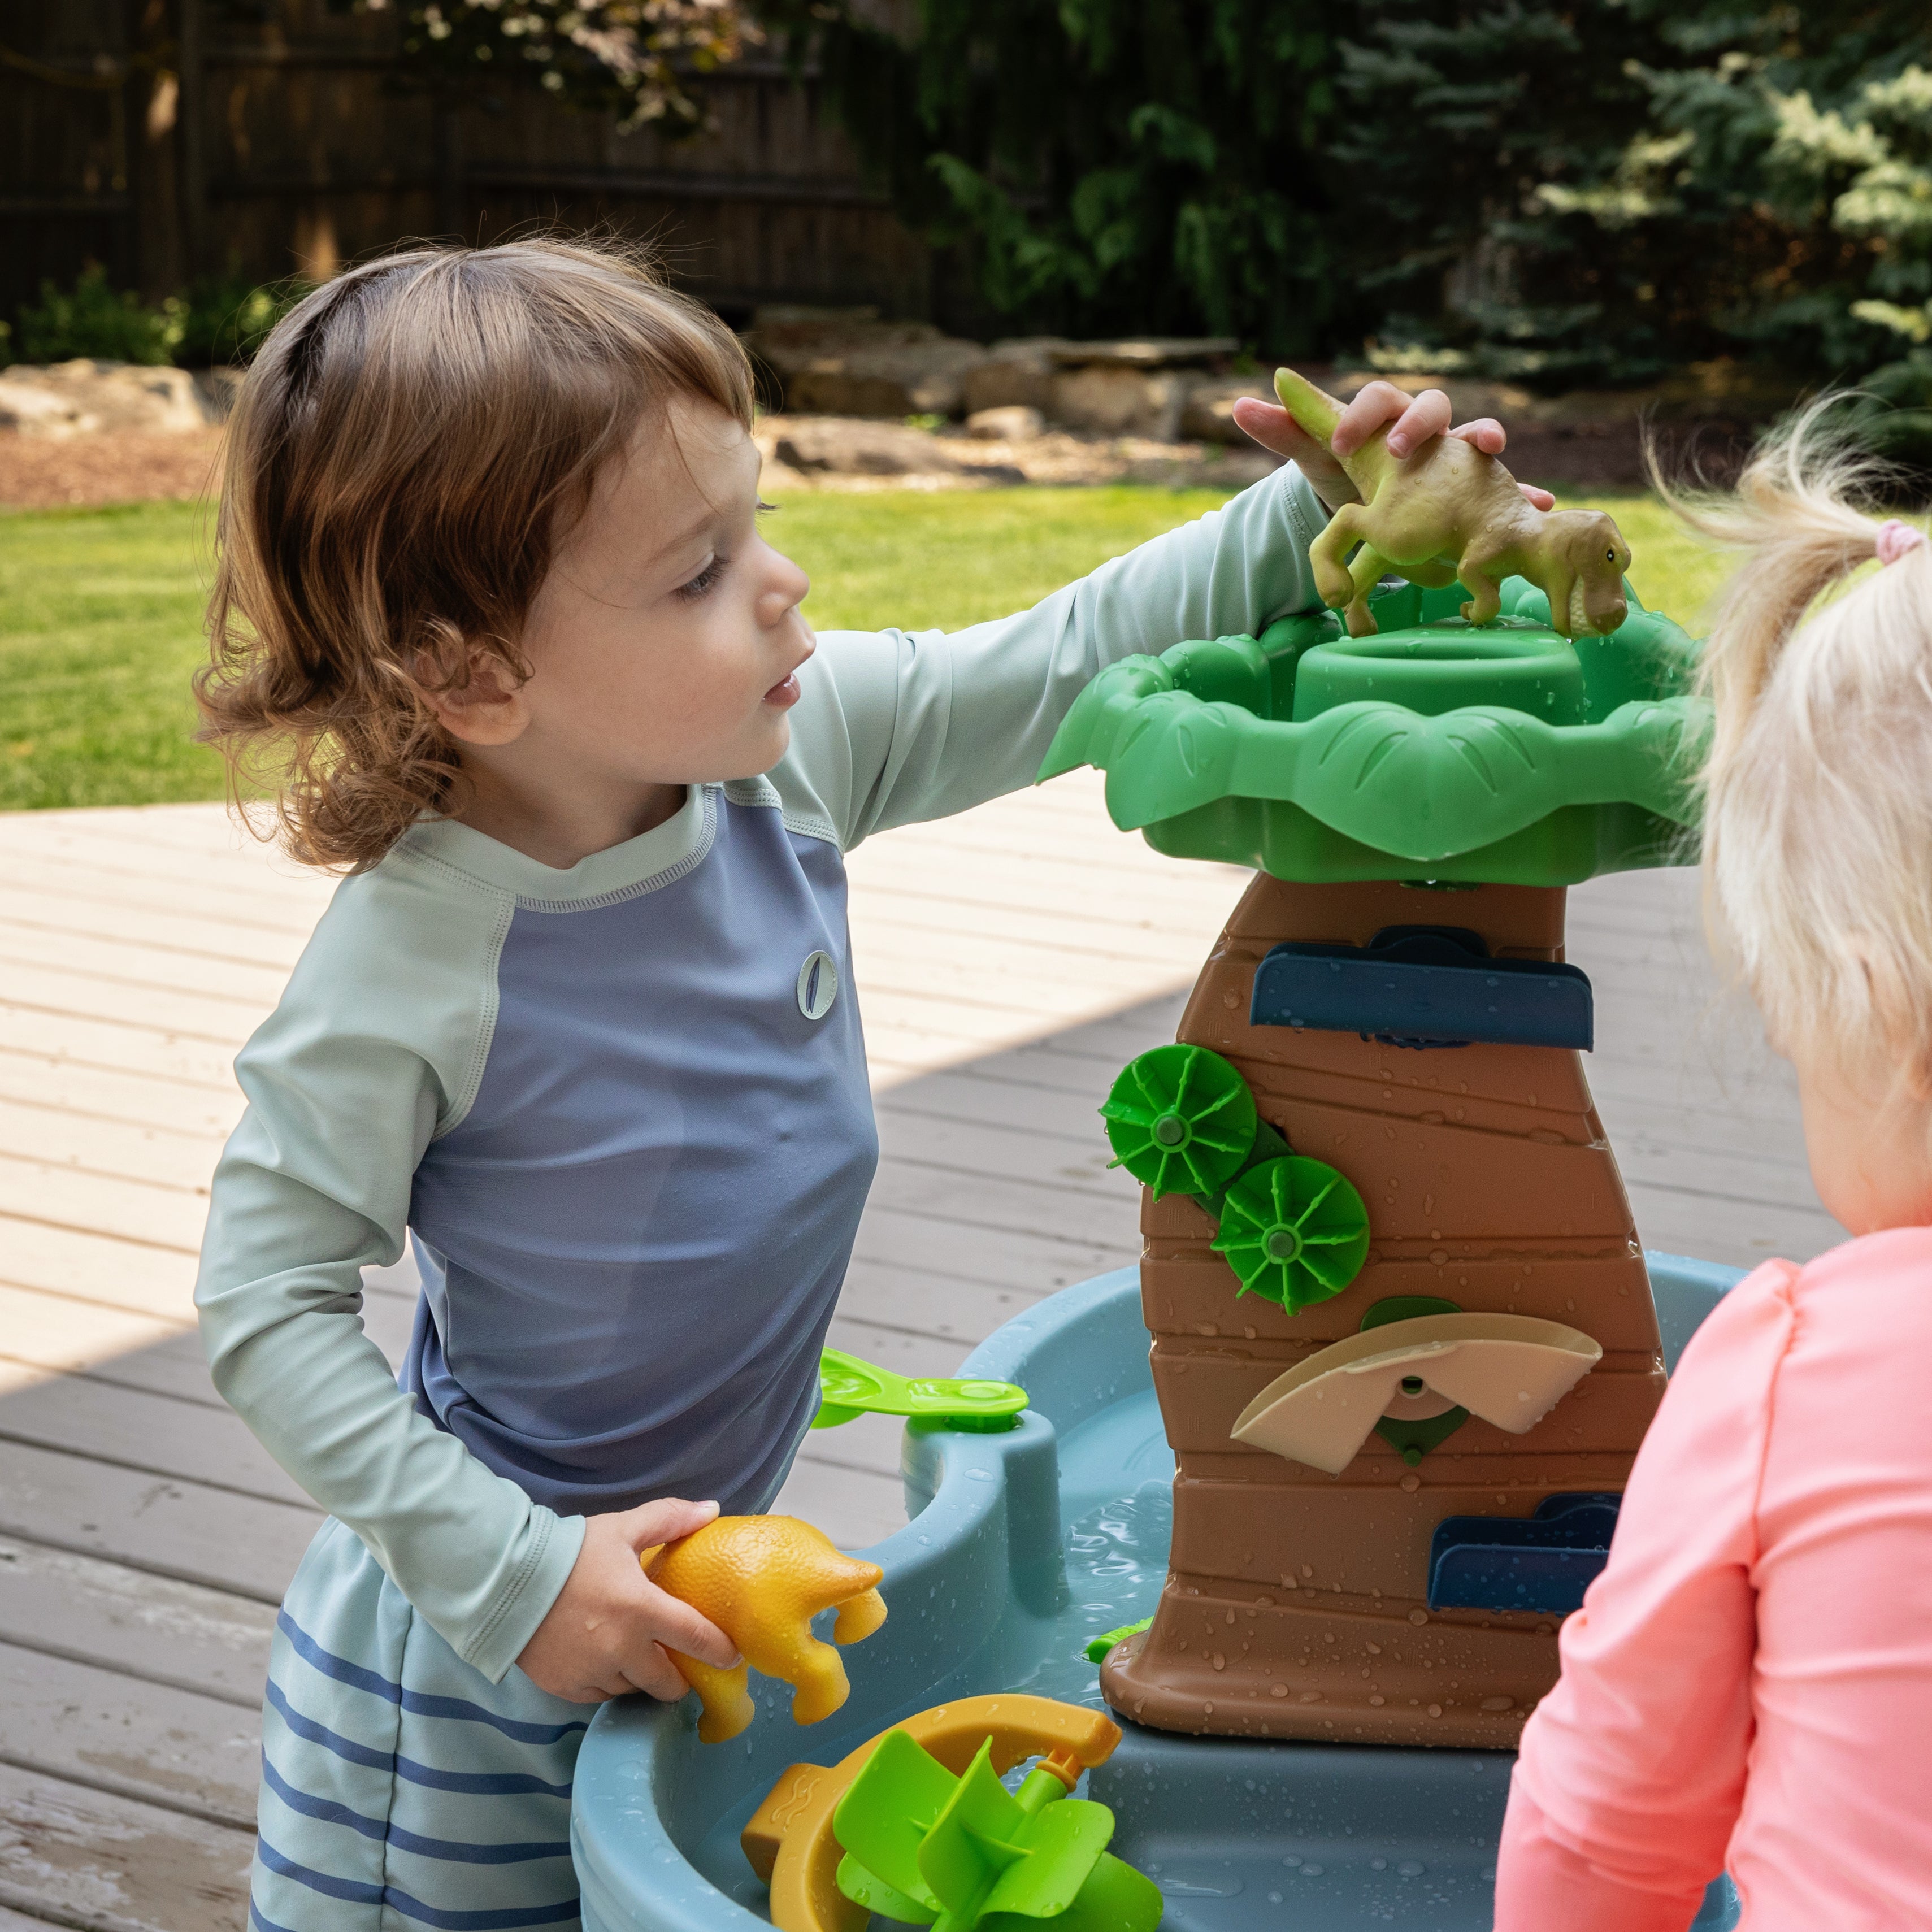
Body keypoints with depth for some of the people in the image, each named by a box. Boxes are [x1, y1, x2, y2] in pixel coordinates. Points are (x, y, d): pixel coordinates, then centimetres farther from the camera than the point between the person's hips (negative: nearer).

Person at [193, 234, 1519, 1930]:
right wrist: (513, 1574, -23)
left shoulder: (798, 743, -12)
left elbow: (1069, 660, 0)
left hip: (692, 1570, 6)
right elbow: (269, 1305, -20)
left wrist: (1316, 519, -10)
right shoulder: (419, 961, -28)